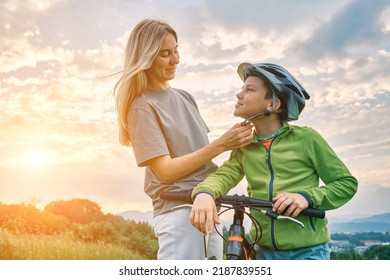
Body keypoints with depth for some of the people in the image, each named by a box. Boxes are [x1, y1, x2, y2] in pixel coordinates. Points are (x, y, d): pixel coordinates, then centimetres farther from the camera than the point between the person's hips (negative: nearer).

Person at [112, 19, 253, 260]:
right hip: (180, 211, -7)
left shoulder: (185, 97, 13)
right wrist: (221, 145, -17)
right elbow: (167, 171, -15)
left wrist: (236, 141, -3)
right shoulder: (142, 107, -8)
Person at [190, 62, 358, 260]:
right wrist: (204, 192, -34)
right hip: (264, 251, 4)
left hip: (308, 251, -3)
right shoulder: (244, 146, 6)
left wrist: (307, 197, -19)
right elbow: (225, 174, -11)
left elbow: (347, 183, -1)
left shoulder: (305, 138, -5)